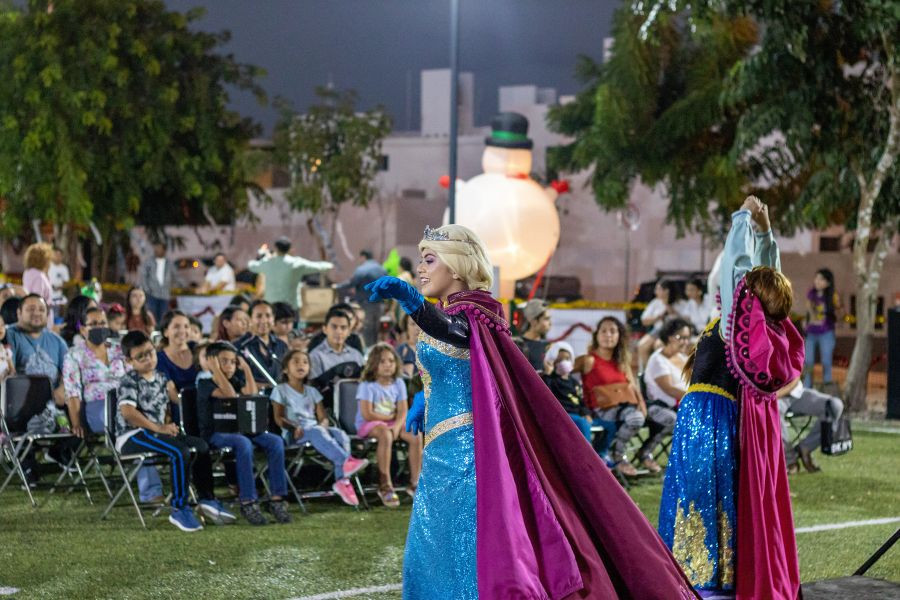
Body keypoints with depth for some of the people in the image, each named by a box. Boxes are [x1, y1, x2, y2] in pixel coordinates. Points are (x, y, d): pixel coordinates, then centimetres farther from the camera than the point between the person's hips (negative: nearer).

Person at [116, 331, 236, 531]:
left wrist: (168, 422, 5)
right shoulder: (129, 381, -9)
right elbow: (127, 411, -25)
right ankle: (179, 510, -25)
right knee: (180, 452, -29)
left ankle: (206, 499, 3)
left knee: (201, 445, -6)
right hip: (131, 436, -8)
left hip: (155, 432, 8)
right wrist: (158, 428, -28)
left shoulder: (160, 378, 15)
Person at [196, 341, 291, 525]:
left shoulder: (235, 381, 19)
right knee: (243, 443, -39)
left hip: (240, 430, 6)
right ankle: (248, 502, -35)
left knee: (275, 442, -19)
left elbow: (252, 396, 1)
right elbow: (230, 395, -19)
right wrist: (216, 370, -15)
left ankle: (276, 498, -19)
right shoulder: (205, 384, -2)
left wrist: (247, 369, 7)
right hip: (215, 434, -6)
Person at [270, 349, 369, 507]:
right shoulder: (280, 390, 10)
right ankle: (346, 461, -53)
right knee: (317, 432, -38)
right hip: (294, 434, -5)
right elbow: (278, 418, -1)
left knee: (340, 434, -26)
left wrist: (323, 425, -9)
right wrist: (294, 427, -20)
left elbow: (323, 417, 16)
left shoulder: (312, 391, 24)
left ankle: (342, 480, -37)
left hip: (316, 428, 5)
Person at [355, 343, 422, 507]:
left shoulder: (398, 384, 5)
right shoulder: (367, 386, -11)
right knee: (385, 435, -38)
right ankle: (385, 486, -33)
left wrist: (397, 426, -21)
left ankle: (414, 482, -13)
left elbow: (403, 411, -1)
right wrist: (391, 416, -8)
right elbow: (367, 414, -18)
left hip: (392, 423, 6)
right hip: (368, 425, -6)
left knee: (416, 436, -19)